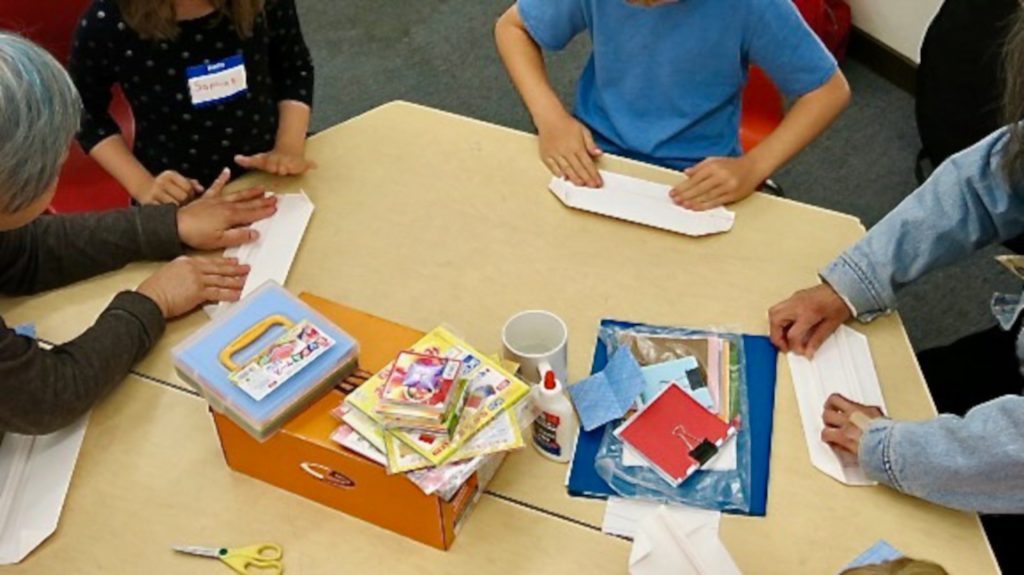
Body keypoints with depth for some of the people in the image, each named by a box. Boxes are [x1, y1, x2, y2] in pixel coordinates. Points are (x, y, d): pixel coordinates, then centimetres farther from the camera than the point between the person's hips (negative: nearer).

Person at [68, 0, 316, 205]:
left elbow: (295, 66, 5)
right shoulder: (106, 21, -17)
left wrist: (290, 147, -9)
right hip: (176, 203, -1)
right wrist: (141, 184, -11)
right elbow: (87, 114, 0)